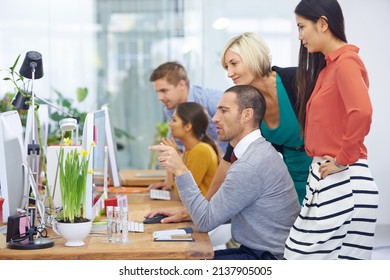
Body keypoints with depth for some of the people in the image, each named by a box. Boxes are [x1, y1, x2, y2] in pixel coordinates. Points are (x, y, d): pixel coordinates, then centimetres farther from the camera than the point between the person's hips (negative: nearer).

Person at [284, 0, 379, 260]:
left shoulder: (346, 62, -13)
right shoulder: (329, 64, 17)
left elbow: (362, 112, -30)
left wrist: (343, 160, -20)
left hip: (342, 182, -9)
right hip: (325, 179, 9)